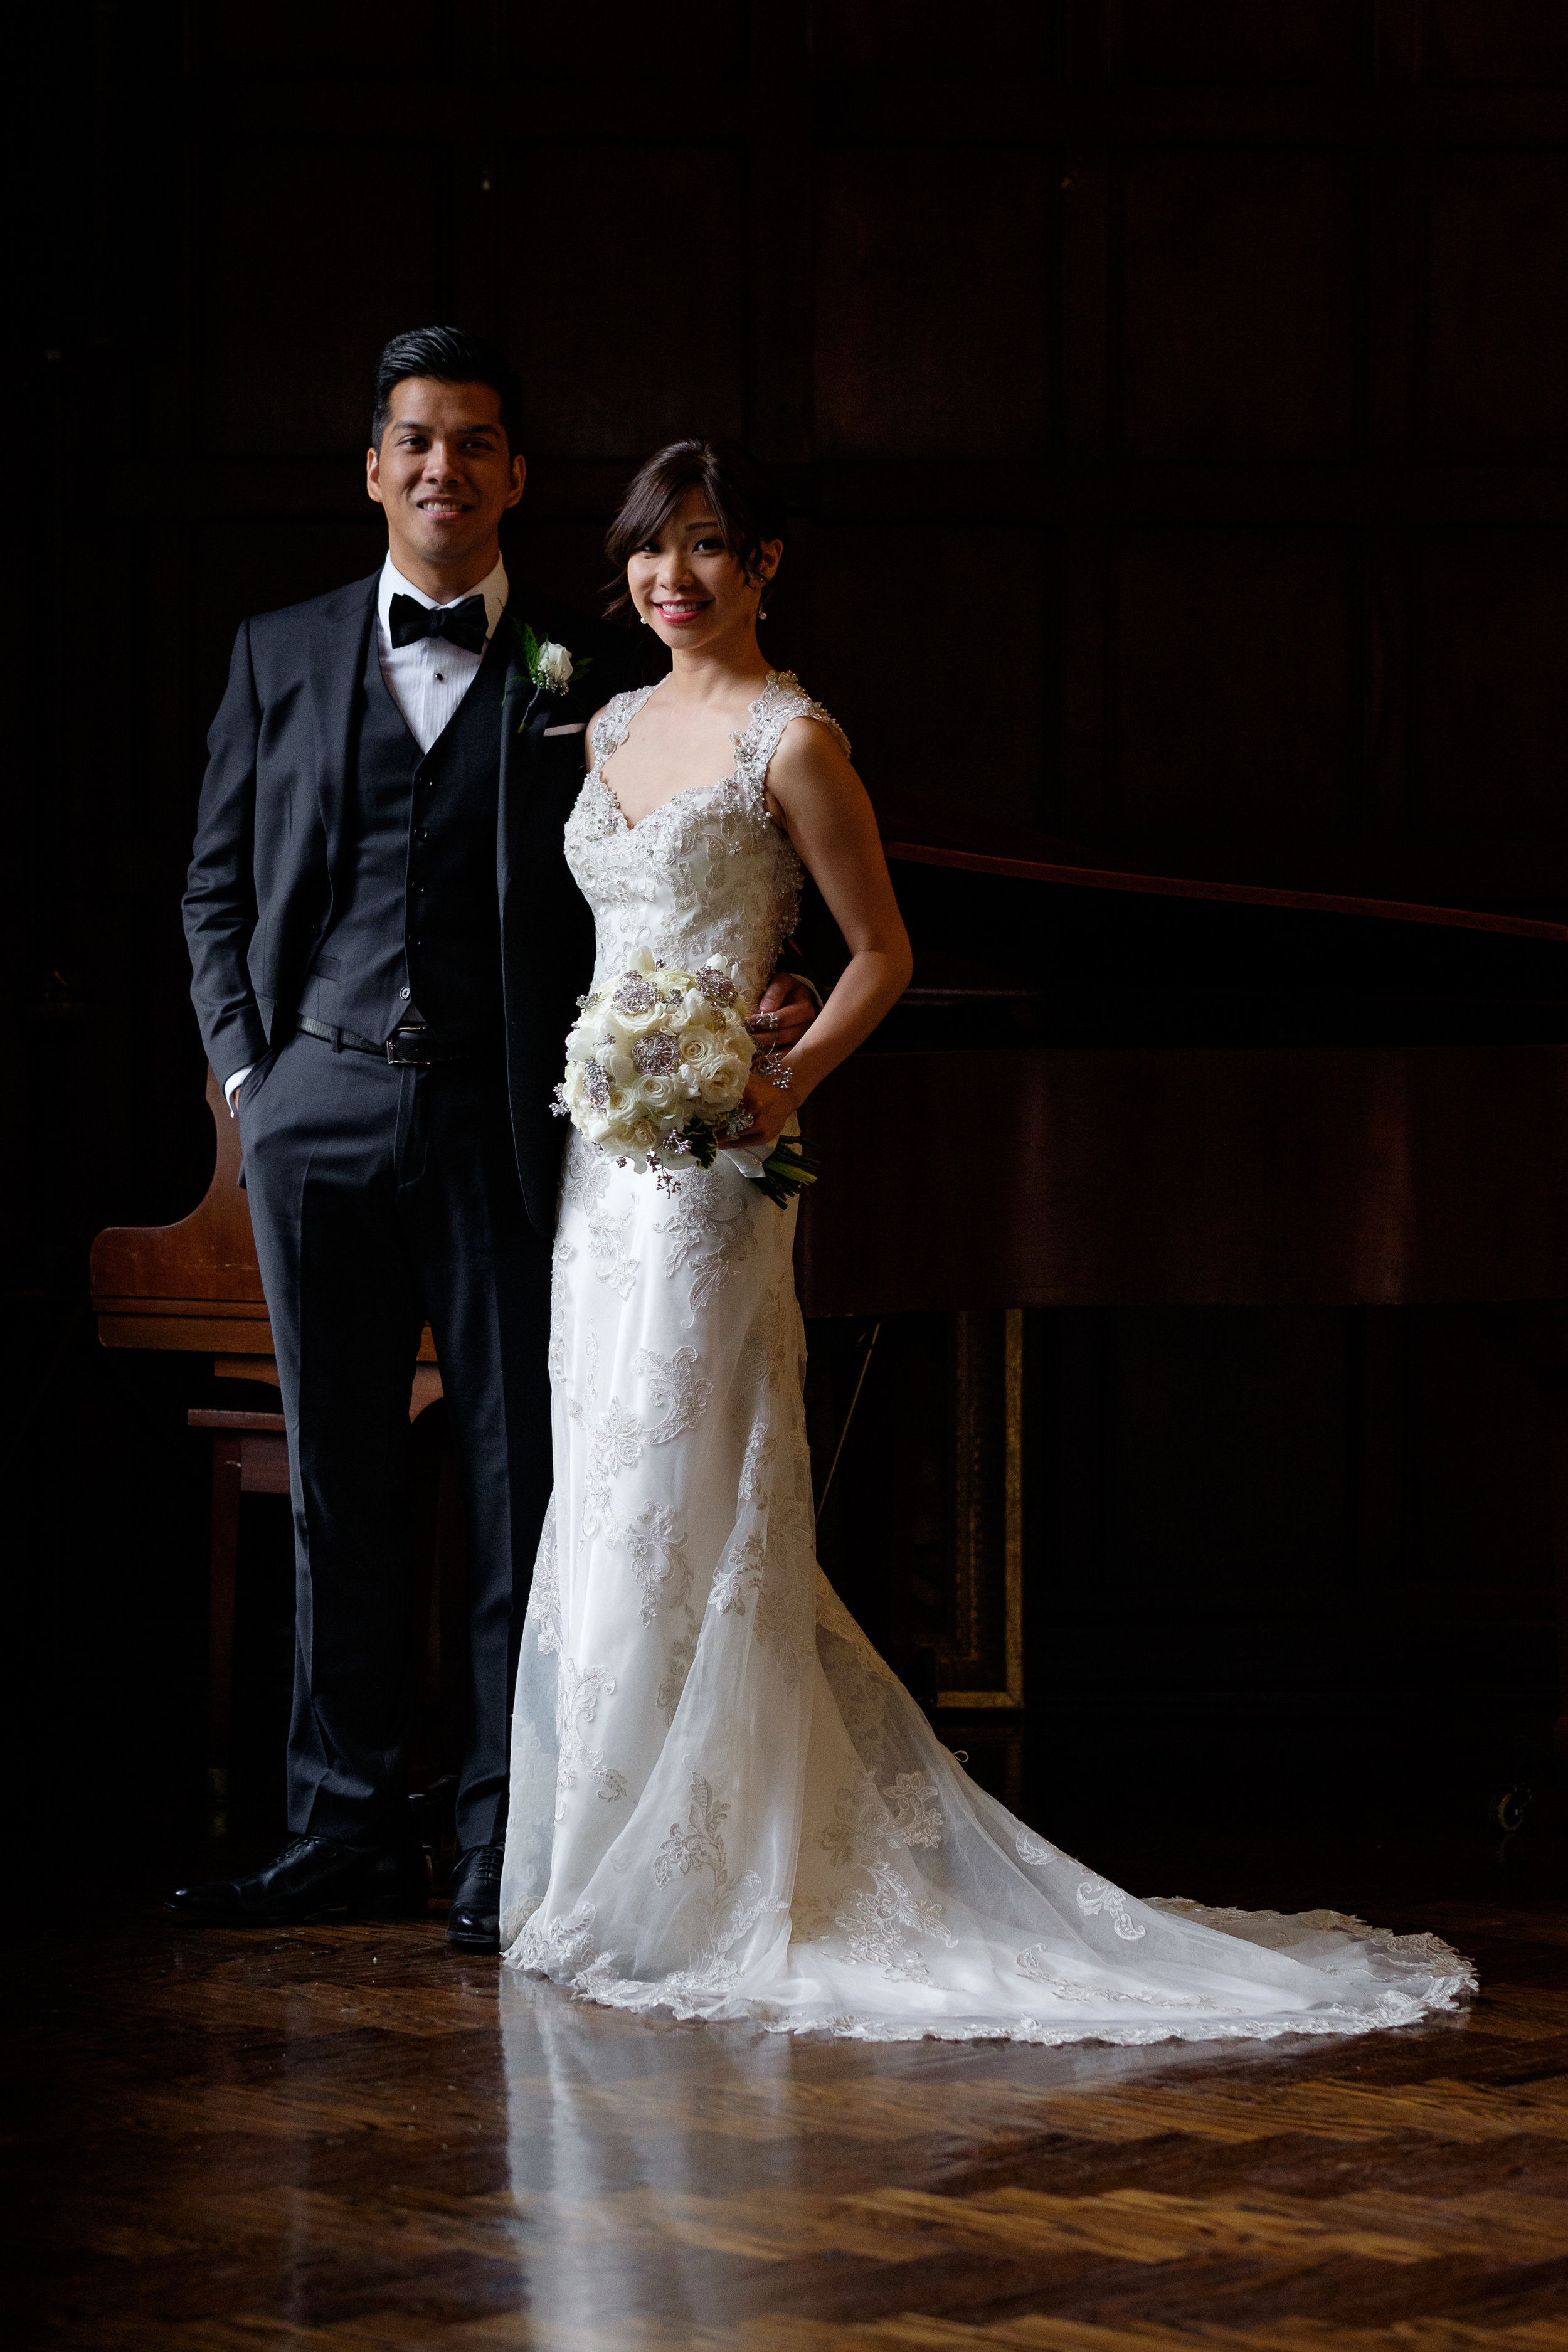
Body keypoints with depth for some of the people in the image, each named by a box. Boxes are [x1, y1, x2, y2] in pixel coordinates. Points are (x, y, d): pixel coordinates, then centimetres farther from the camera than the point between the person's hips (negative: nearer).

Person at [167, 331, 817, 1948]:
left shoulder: (585, 669, 6)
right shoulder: (279, 656, 12)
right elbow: (218, 886, 14)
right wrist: (243, 1069, 4)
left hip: (502, 1125, -2)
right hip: (318, 1115, 2)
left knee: (518, 1483, -1)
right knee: (337, 1486, 7)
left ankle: (504, 1846, 6)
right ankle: (347, 1829, 14)